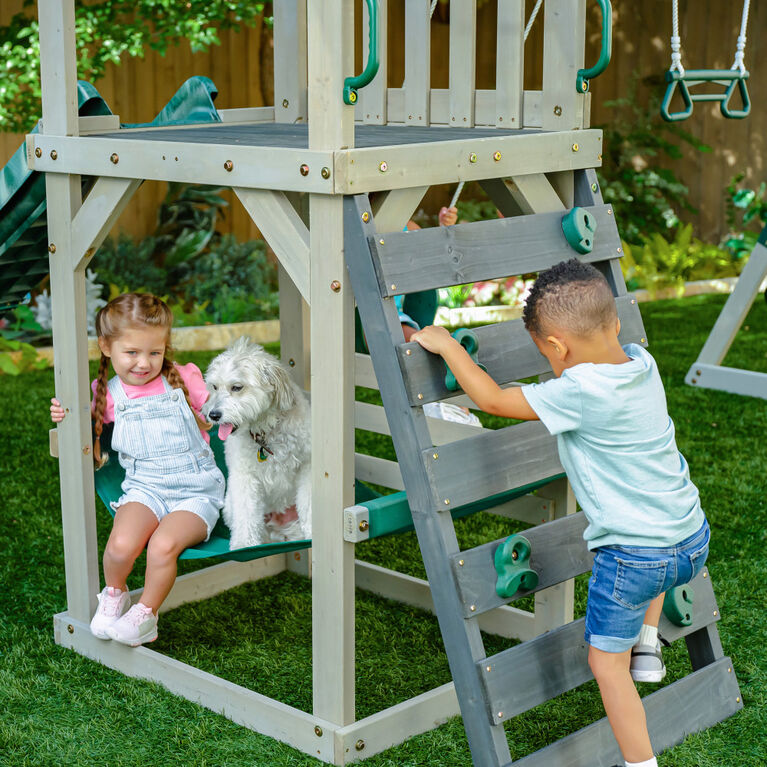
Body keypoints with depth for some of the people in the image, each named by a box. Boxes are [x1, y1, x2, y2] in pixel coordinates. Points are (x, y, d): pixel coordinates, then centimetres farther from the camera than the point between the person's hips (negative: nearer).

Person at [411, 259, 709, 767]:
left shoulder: (578, 392, -23)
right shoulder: (642, 362, -2)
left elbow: (492, 400, -15)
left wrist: (446, 344, -5)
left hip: (633, 558, -7)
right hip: (693, 539, 8)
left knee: (607, 663, 10)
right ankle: (648, 647, 41)